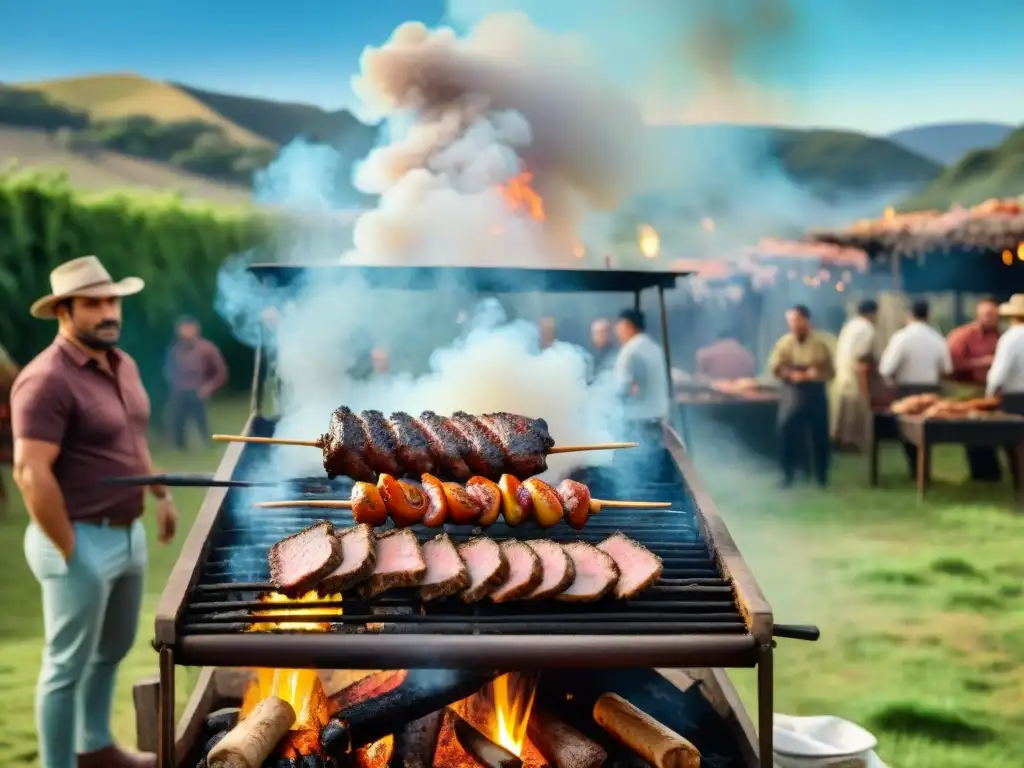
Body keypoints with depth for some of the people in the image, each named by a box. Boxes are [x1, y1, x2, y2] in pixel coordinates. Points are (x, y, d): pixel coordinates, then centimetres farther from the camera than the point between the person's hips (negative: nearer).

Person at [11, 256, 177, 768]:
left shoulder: (123, 364, 8)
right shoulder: (47, 379, -21)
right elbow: (30, 473, -25)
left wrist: (161, 494, 18)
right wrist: (69, 551, -21)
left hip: (129, 533, 9)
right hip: (82, 540, -9)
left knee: (112, 650, 23)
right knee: (68, 665, 4)